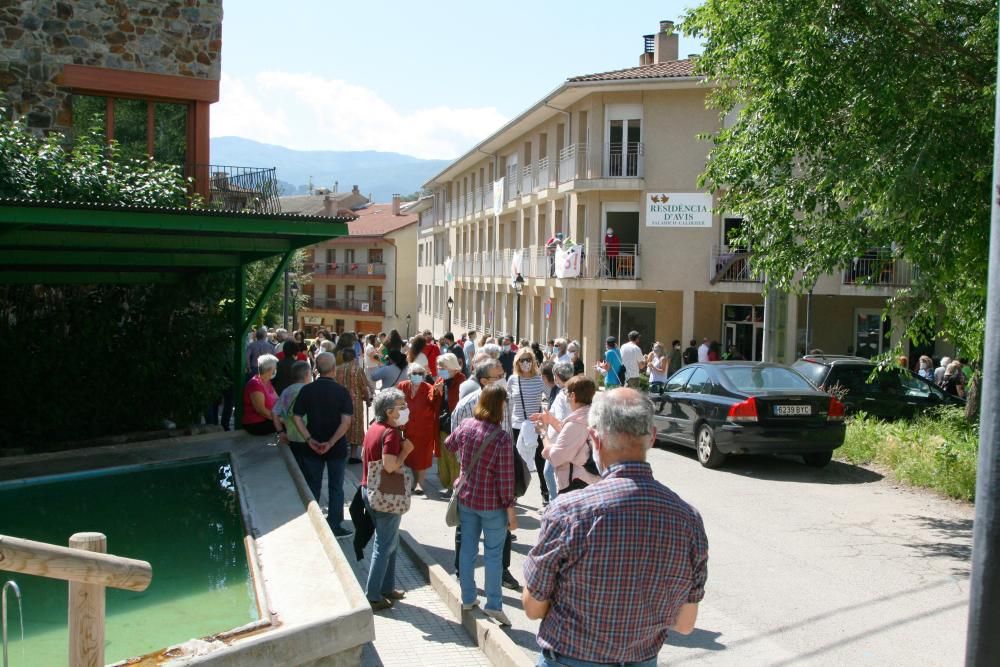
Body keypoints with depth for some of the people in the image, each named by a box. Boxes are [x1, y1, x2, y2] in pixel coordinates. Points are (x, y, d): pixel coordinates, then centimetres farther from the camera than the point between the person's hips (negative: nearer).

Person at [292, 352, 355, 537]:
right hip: (337, 447, -2)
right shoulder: (341, 391, -11)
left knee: (312, 487, 14)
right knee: (336, 487, 10)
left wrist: (309, 439, -10)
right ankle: (335, 526, 15)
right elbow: (346, 421, -19)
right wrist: (331, 443, -19)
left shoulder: (307, 390, -4)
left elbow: (297, 417, -7)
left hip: (313, 447, 2)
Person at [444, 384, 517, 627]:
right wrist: (511, 510, -10)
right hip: (492, 504, -5)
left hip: (466, 499, 5)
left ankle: (468, 598, 28)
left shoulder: (465, 426, -5)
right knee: (493, 553, 7)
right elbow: (505, 477, -18)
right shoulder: (501, 438, -21)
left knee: (467, 548, 16)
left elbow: (449, 445, 16)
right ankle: (493, 604, 12)